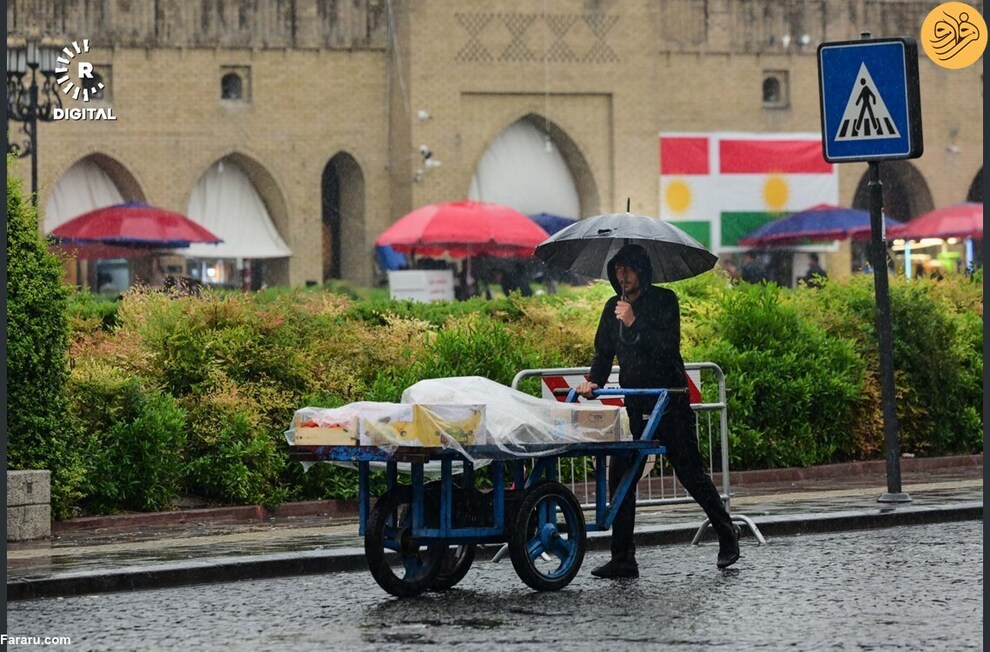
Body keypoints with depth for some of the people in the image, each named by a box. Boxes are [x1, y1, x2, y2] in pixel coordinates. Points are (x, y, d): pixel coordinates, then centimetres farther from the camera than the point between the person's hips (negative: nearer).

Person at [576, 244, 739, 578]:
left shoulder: (664, 300, -7)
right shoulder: (614, 307, 10)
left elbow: (669, 345, -17)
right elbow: (604, 351, 15)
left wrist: (635, 323, -24)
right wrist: (594, 380, -3)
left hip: (670, 403, -5)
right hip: (635, 407, 5)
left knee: (690, 473, 1)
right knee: (620, 478, -2)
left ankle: (727, 534, 22)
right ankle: (623, 559, 1)